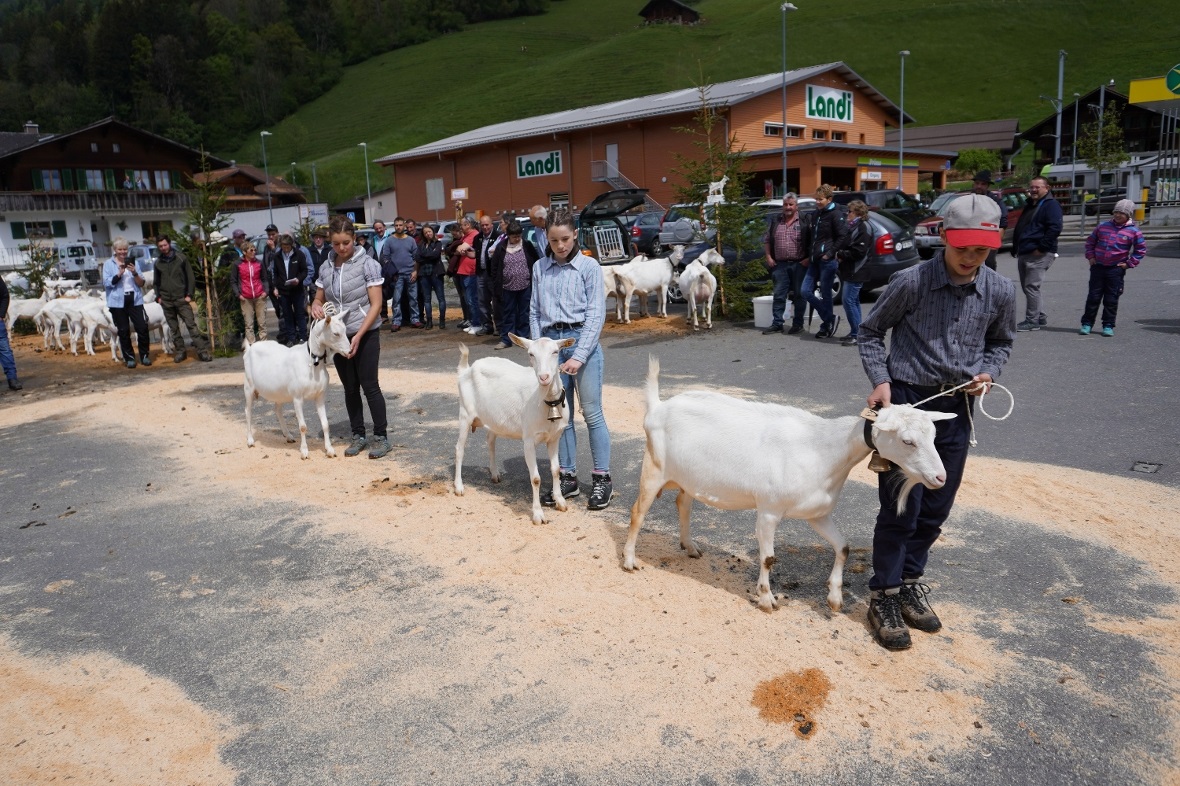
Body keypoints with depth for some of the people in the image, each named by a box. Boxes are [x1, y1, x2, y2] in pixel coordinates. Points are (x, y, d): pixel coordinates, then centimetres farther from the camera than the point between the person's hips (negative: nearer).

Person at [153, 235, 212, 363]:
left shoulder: (181, 258, 1)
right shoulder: (158, 263, 10)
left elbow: (189, 277, -1)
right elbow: (156, 282, 17)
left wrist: (189, 294, -8)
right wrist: (158, 296, 5)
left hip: (181, 299, -3)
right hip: (166, 301, 3)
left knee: (191, 325, -9)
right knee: (174, 328, 7)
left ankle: (202, 350, -11)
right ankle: (180, 351, 15)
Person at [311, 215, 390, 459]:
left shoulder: (367, 263, -9)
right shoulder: (326, 268, 5)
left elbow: (376, 304, -12)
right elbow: (319, 299, 15)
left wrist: (359, 335, -20)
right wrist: (315, 307, -11)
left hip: (365, 335, -4)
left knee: (369, 386, -3)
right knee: (350, 388, 11)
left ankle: (380, 436, 7)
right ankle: (358, 435, 21)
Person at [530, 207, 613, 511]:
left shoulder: (588, 266, -2)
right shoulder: (540, 268, 10)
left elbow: (596, 314, -7)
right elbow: (534, 311, 12)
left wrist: (579, 357, -14)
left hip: (582, 340, -4)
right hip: (551, 341, 4)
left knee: (592, 413, 1)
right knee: (560, 415, 9)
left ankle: (602, 478, 10)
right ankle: (568, 477, 19)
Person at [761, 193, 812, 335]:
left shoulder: (804, 222, -2)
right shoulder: (775, 221, 10)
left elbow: (812, 242, -3)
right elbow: (767, 240, 15)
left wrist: (808, 259, -11)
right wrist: (768, 257, 6)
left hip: (799, 264, -3)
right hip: (780, 265, 3)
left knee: (799, 295, 4)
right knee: (779, 295, 3)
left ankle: (798, 324, 12)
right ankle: (777, 324, 7)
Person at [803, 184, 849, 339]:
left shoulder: (835, 214, -9)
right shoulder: (816, 214, 15)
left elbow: (843, 236, -14)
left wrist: (830, 253, -15)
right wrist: (811, 254, 16)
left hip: (828, 261, -8)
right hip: (815, 259, 8)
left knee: (825, 294, -1)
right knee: (806, 291, 3)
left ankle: (826, 326, 14)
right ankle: (830, 318, 16)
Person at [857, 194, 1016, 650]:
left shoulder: (1000, 292, -2)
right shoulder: (911, 283, -13)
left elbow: (1000, 343, 15)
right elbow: (871, 331, -1)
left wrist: (987, 372, -5)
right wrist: (880, 380, -13)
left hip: (957, 406, 5)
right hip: (907, 401, -4)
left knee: (936, 508, 13)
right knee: (900, 506, -2)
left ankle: (910, 581, 32)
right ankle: (884, 595, 13)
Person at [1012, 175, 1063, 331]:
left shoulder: (1051, 205, -8)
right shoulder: (1030, 205, 21)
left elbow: (1055, 228, -19)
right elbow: (1019, 228, 28)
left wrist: (1041, 248, -20)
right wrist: (1015, 248, 20)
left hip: (1039, 254, -10)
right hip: (1024, 254, 10)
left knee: (1032, 286, -11)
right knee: (1026, 287, 13)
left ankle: (1032, 321, -7)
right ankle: (1040, 317, 24)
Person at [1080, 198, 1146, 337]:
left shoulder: (1133, 231, -1)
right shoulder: (1103, 226, 5)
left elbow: (1141, 250, 6)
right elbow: (1090, 241, 17)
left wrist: (1129, 263, -1)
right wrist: (1090, 257, 7)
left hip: (1116, 269, -1)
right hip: (1098, 267, 2)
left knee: (1111, 299, 3)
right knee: (1093, 297, 4)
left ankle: (1108, 326, 12)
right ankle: (1087, 323, 10)